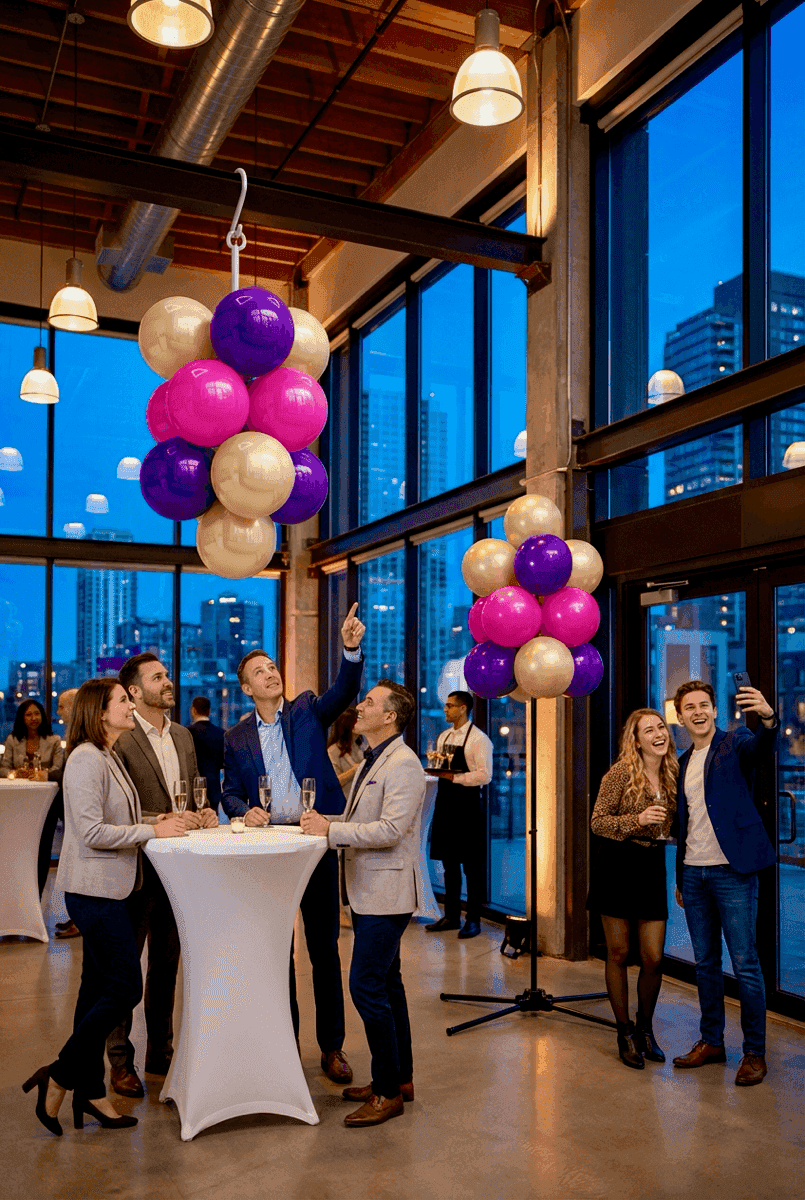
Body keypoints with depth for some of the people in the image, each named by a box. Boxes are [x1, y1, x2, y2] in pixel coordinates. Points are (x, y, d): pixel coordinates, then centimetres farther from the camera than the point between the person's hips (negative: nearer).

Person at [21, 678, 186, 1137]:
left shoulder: (110, 757, 14)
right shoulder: (86, 759, -16)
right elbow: (92, 833, -22)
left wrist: (158, 823, 5)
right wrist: (152, 831, -17)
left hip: (111, 888, 10)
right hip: (95, 889, -10)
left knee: (99, 987, 14)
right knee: (124, 987, -6)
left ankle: (90, 1090, 23)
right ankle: (59, 1077, 7)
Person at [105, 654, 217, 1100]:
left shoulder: (183, 735, 11)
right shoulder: (119, 740, -13)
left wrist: (203, 812, -1)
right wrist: (162, 821, -25)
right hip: (135, 867, -7)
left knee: (166, 962, 16)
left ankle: (160, 1052, 29)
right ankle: (120, 1060, 20)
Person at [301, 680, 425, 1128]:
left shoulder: (403, 764, -17)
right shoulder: (374, 761, 16)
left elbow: (391, 830, -25)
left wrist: (332, 829, -22)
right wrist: (327, 821, 4)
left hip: (386, 892, -10)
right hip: (369, 890, 10)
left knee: (366, 985, -8)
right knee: (386, 983, 16)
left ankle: (389, 1091, 4)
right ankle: (400, 1079, 27)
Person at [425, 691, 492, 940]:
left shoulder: (478, 739, -10)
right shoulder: (443, 737, 13)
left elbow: (484, 775, -17)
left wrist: (452, 776, -19)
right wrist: (433, 768, -2)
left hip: (468, 806, -7)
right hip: (445, 804, 7)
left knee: (471, 866, 1)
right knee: (448, 862, 13)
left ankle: (473, 920, 10)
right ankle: (451, 916, 23)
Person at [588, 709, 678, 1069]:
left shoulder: (673, 775, 5)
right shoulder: (621, 773, -10)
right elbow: (597, 822, -10)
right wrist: (637, 820, -23)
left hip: (652, 867, 4)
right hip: (617, 866, -4)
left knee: (653, 958, 2)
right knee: (618, 954, 4)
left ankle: (645, 1028, 26)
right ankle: (625, 1033, 20)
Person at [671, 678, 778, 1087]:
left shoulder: (735, 743, -4)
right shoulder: (683, 763, 14)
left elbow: (762, 747, -29)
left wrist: (768, 718, -50)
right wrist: (679, 878, 18)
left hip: (732, 871, -6)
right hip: (694, 873, 6)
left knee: (745, 964, -2)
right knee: (705, 963, 13)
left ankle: (754, 1053, 9)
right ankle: (711, 1041, 24)